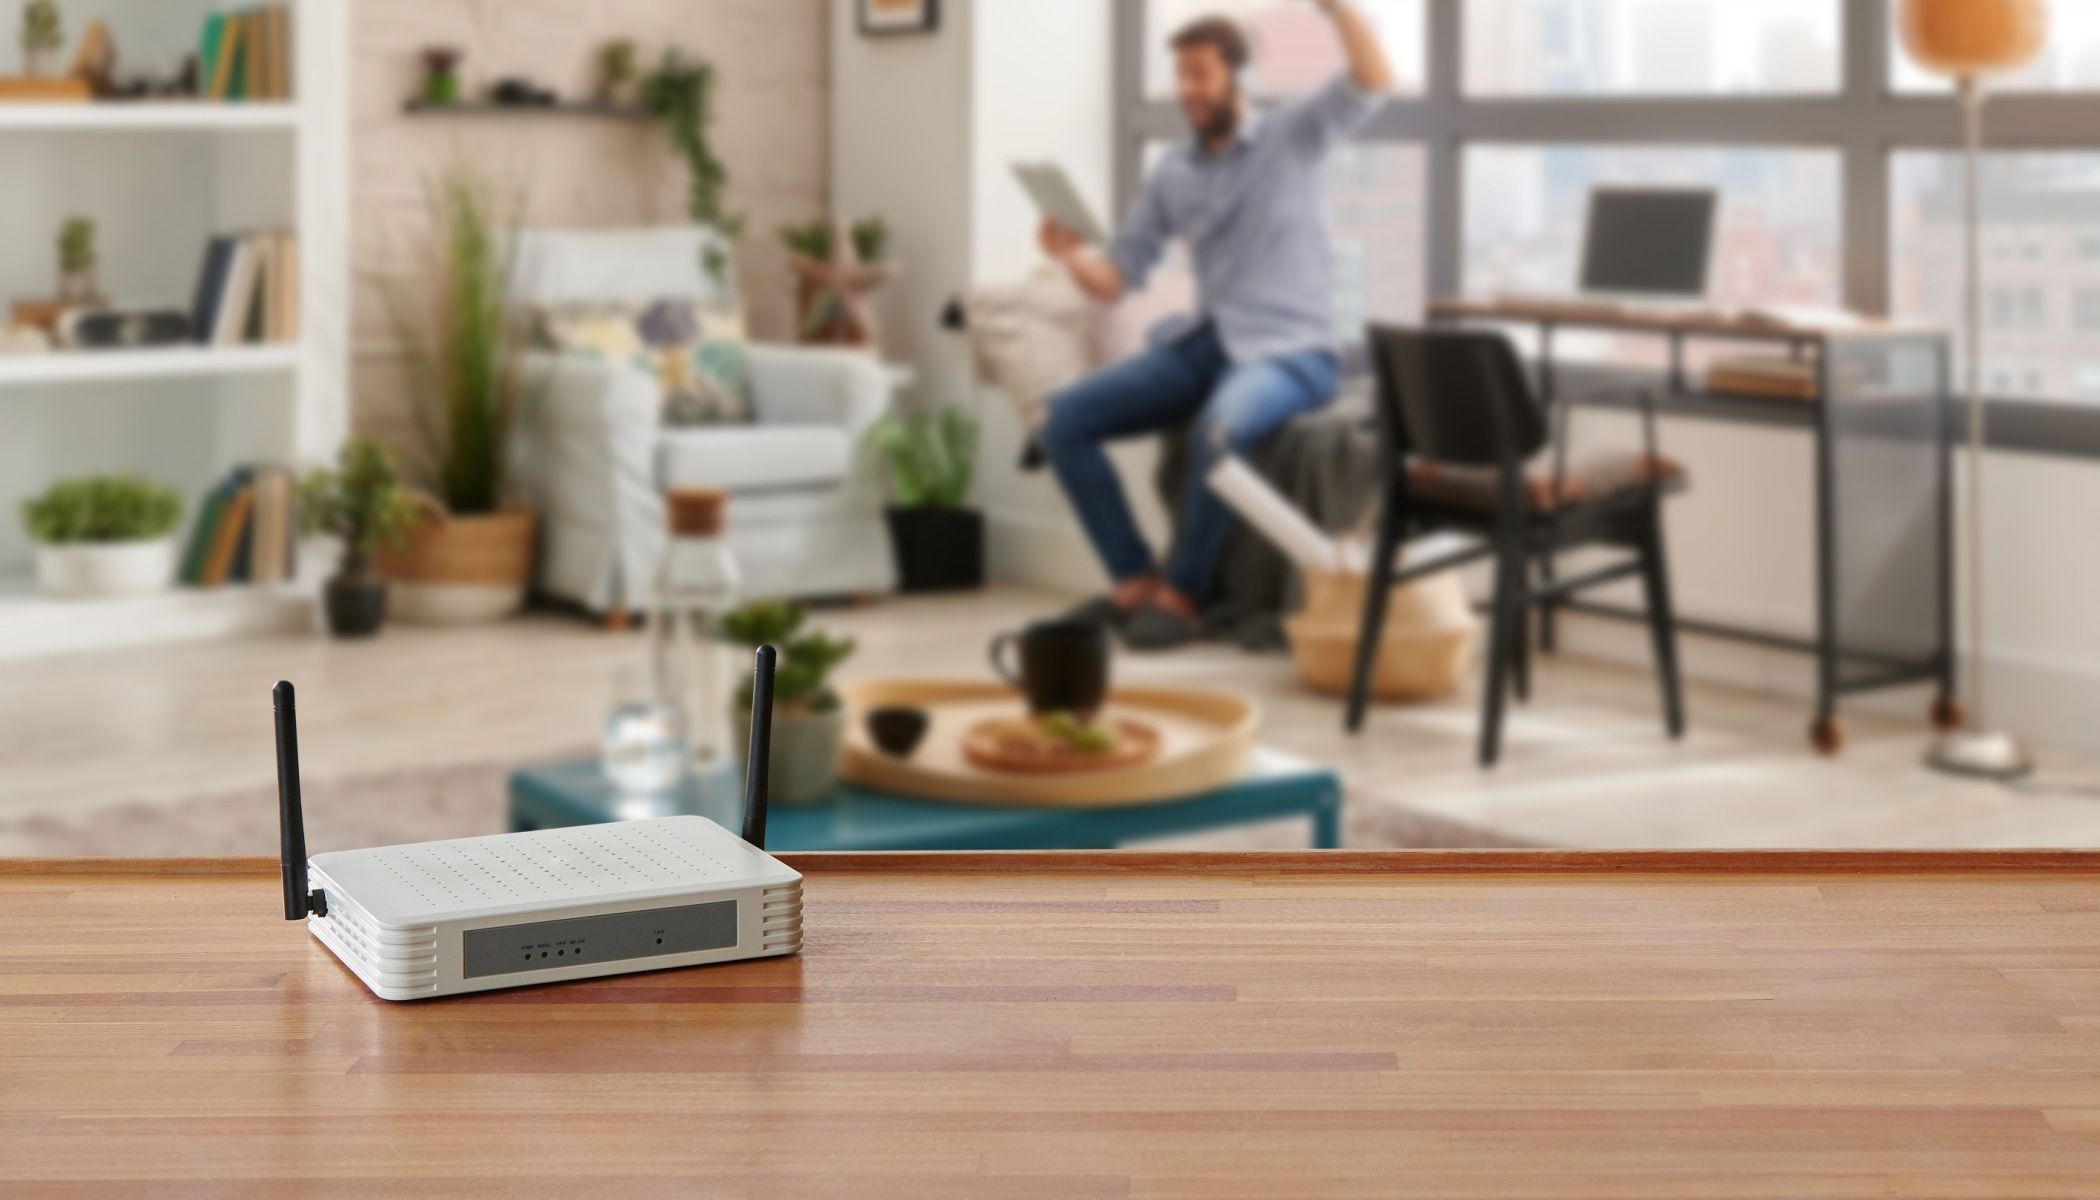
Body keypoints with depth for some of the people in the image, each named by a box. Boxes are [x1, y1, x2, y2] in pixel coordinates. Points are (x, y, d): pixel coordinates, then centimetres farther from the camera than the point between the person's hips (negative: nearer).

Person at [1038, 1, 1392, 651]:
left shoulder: (1293, 135, 1)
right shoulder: (1172, 173, 12)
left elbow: (1374, 81, -16)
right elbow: (1115, 279, 10)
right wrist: (1073, 256, -12)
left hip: (1291, 352, -6)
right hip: (1206, 343, 6)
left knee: (1223, 425, -40)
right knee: (1064, 418, -10)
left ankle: (1181, 592, -21)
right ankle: (1135, 579, -6)